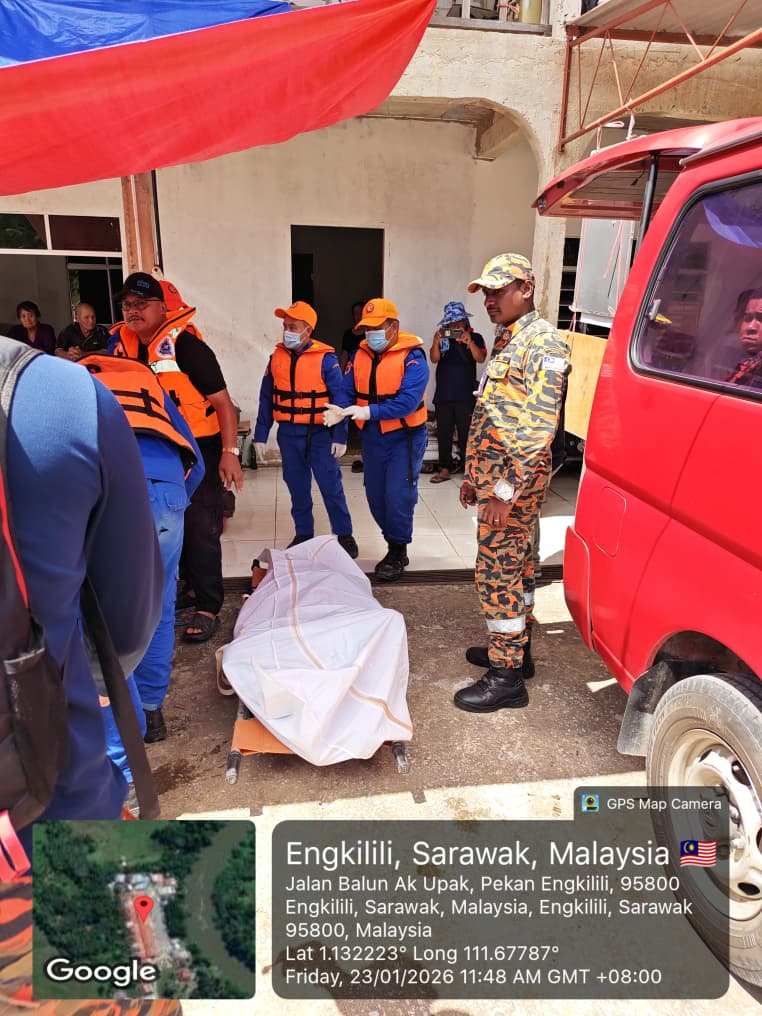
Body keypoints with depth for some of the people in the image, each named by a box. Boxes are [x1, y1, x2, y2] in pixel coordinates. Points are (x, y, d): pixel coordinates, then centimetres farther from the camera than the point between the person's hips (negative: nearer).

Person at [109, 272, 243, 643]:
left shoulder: (185, 344, -17)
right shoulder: (123, 344, 4)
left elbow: (221, 399, -18)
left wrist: (230, 452, -24)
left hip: (200, 448, -7)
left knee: (201, 528, -5)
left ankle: (208, 608, 5)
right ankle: (194, 587, 35)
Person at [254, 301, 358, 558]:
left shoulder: (325, 358, -8)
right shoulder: (277, 357, 4)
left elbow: (339, 399, -8)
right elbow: (266, 398, 8)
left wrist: (340, 436, -12)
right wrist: (261, 435, 7)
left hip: (319, 433, -4)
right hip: (288, 434, 4)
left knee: (331, 486, -2)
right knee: (297, 487, 12)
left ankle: (344, 535, 12)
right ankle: (303, 534, 26)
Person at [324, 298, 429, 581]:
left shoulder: (411, 356, -15)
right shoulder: (360, 355, 4)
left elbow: (408, 400, -25)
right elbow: (347, 390, 1)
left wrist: (369, 411, -33)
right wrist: (339, 410, -22)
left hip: (403, 437, -6)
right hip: (372, 437, 6)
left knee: (398, 496, -7)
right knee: (376, 497, 13)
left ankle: (398, 553, 13)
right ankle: (394, 545, 31)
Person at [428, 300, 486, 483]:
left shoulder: (475, 337, 2)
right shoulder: (442, 337, 7)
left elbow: (481, 359, -13)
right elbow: (434, 359, -6)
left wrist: (469, 342, -30)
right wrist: (436, 343, -26)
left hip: (465, 396, -2)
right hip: (443, 394, 3)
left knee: (466, 433, -1)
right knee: (443, 433, 6)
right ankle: (445, 468, 13)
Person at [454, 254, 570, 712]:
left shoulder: (543, 343, -14)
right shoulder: (507, 341, 18)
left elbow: (539, 425, -22)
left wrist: (505, 489, -25)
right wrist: (475, 476, 21)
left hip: (514, 483, -10)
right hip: (495, 476, 10)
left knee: (497, 572, -6)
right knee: (517, 565, 17)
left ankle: (506, 676, 5)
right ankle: (514, 647, 31)